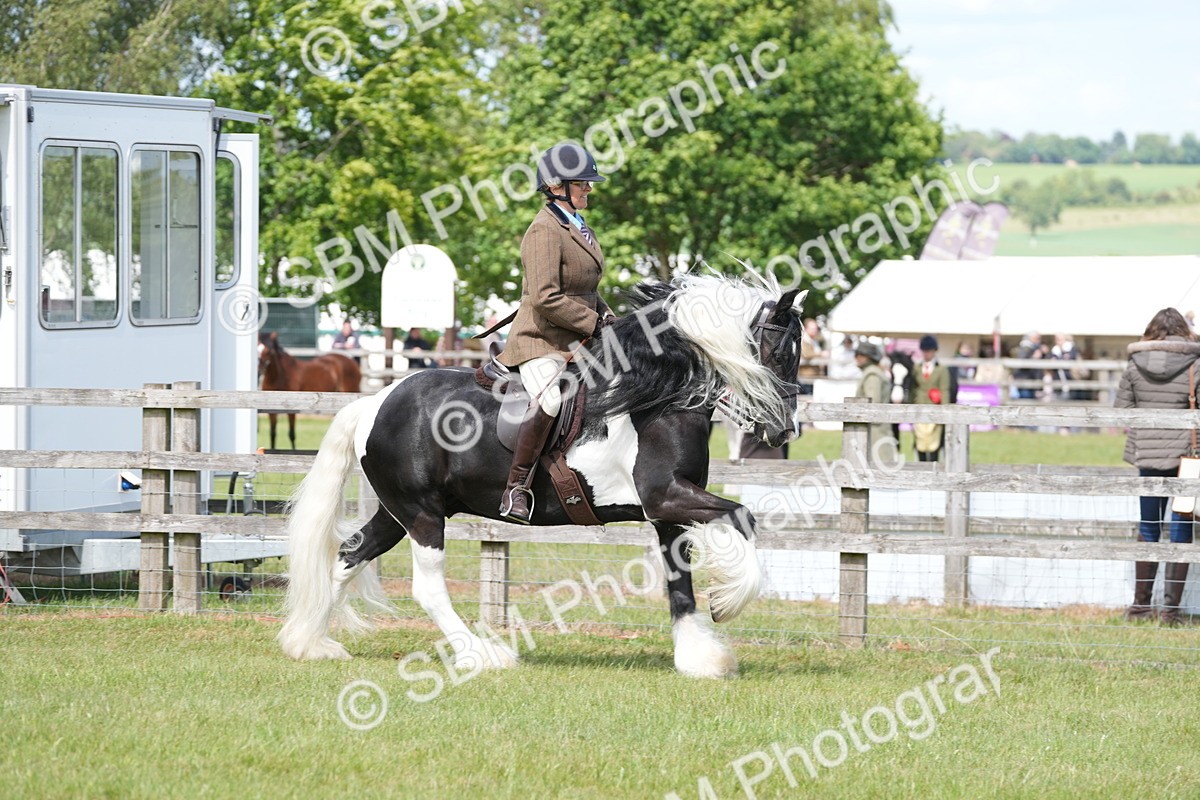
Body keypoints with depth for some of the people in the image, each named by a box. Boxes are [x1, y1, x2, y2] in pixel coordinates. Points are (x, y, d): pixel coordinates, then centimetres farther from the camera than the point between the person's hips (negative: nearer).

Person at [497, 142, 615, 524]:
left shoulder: (577, 226, 15)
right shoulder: (545, 230, -15)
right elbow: (546, 299, -23)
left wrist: (608, 317, 9)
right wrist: (594, 323, -16)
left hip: (579, 343, 10)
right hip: (542, 342, -10)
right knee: (549, 401, -34)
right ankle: (516, 489, -28)